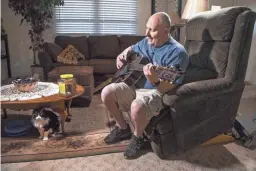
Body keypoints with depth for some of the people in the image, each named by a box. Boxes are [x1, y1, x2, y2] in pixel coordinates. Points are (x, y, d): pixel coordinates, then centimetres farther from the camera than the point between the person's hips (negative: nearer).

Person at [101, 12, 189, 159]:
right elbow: (131, 49, 27)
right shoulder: (147, 42, 4)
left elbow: (168, 88, -27)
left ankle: (137, 137, -2)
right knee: (107, 93, -8)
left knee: (137, 107, -38)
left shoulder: (177, 52, -21)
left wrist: (155, 81, -48)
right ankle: (123, 128, 13)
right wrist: (122, 56, 5)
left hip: (157, 92, -7)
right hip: (135, 85, 8)